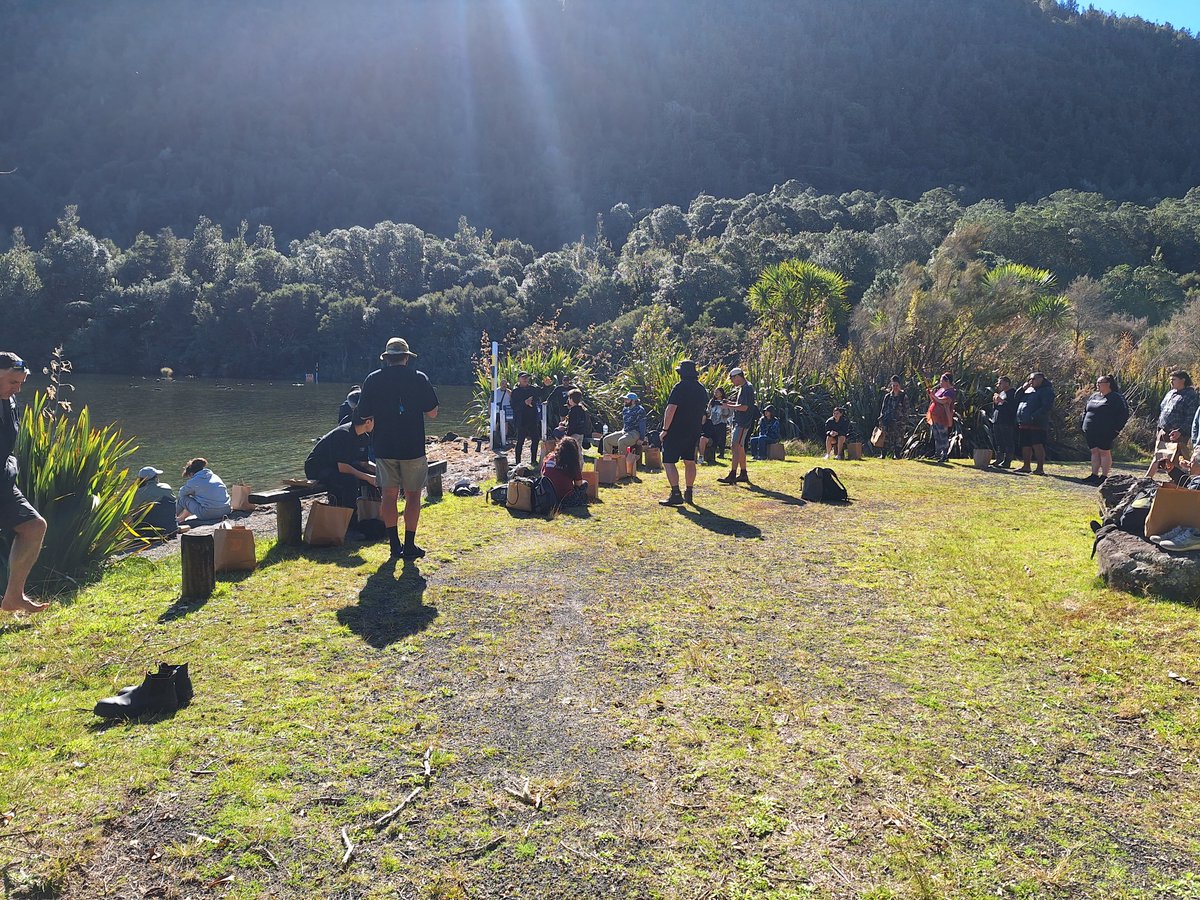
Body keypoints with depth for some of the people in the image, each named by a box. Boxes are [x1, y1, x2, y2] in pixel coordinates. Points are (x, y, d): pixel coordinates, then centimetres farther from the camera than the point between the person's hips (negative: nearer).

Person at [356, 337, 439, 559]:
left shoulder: (373, 380, 0)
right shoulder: (419, 379, -4)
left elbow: (364, 415, 4)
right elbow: (432, 413, 0)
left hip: (384, 447, 2)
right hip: (413, 447, -2)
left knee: (389, 495, 9)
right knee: (413, 495, 6)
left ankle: (395, 545, 9)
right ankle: (409, 545, 5)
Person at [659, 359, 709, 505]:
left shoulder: (680, 387, -13)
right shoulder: (702, 389, 12)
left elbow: (671, 409, -20)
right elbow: (703, 412, 19)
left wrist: (665, 429, -15)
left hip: (676, 431, -8)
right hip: (694, 432, 8)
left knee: (668, 461, -6)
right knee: (689, 462, 14)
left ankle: (676, 494, -15)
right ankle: (688, 493, 19)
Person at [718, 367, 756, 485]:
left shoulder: (747, 388, -15)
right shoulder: (743, 388, 17)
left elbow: (744, 407, -22)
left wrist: (729, 406, -13)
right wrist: (730, 403, 11)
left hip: (743, 423, -11)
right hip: (739, 422, 11)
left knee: (735, 448, -14)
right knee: (740, 448, 14)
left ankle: (732, 476, -17)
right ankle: (743, 474, 21)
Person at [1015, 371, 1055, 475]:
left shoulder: (1046, 391, -4)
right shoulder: (1028, 390, 22)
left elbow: (1047, 406, -15)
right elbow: (1017, 398, 20)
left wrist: (1035, 416, -24)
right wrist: (1023, 388, 5)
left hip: (1037, 425, -8)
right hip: (1024, 424, 8)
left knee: (1037, 445, -12)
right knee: (1025, 446, 13)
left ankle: (1040, 468, -10)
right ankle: (1026, 466, 23)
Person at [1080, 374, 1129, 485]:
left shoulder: (1115, 398, -6)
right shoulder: (1094, 396, 16)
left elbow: (1124, 413, -10)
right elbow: (1085, 411, 26)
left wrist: (1116, 428, -13)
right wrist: (1083, 425, 15)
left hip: (1105, 432, -7)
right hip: (1091, 432, 7)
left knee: (1104, 452, -3)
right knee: (1094, 452, 10)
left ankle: (1104, 476, 2)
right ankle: (1094, 475, 15)